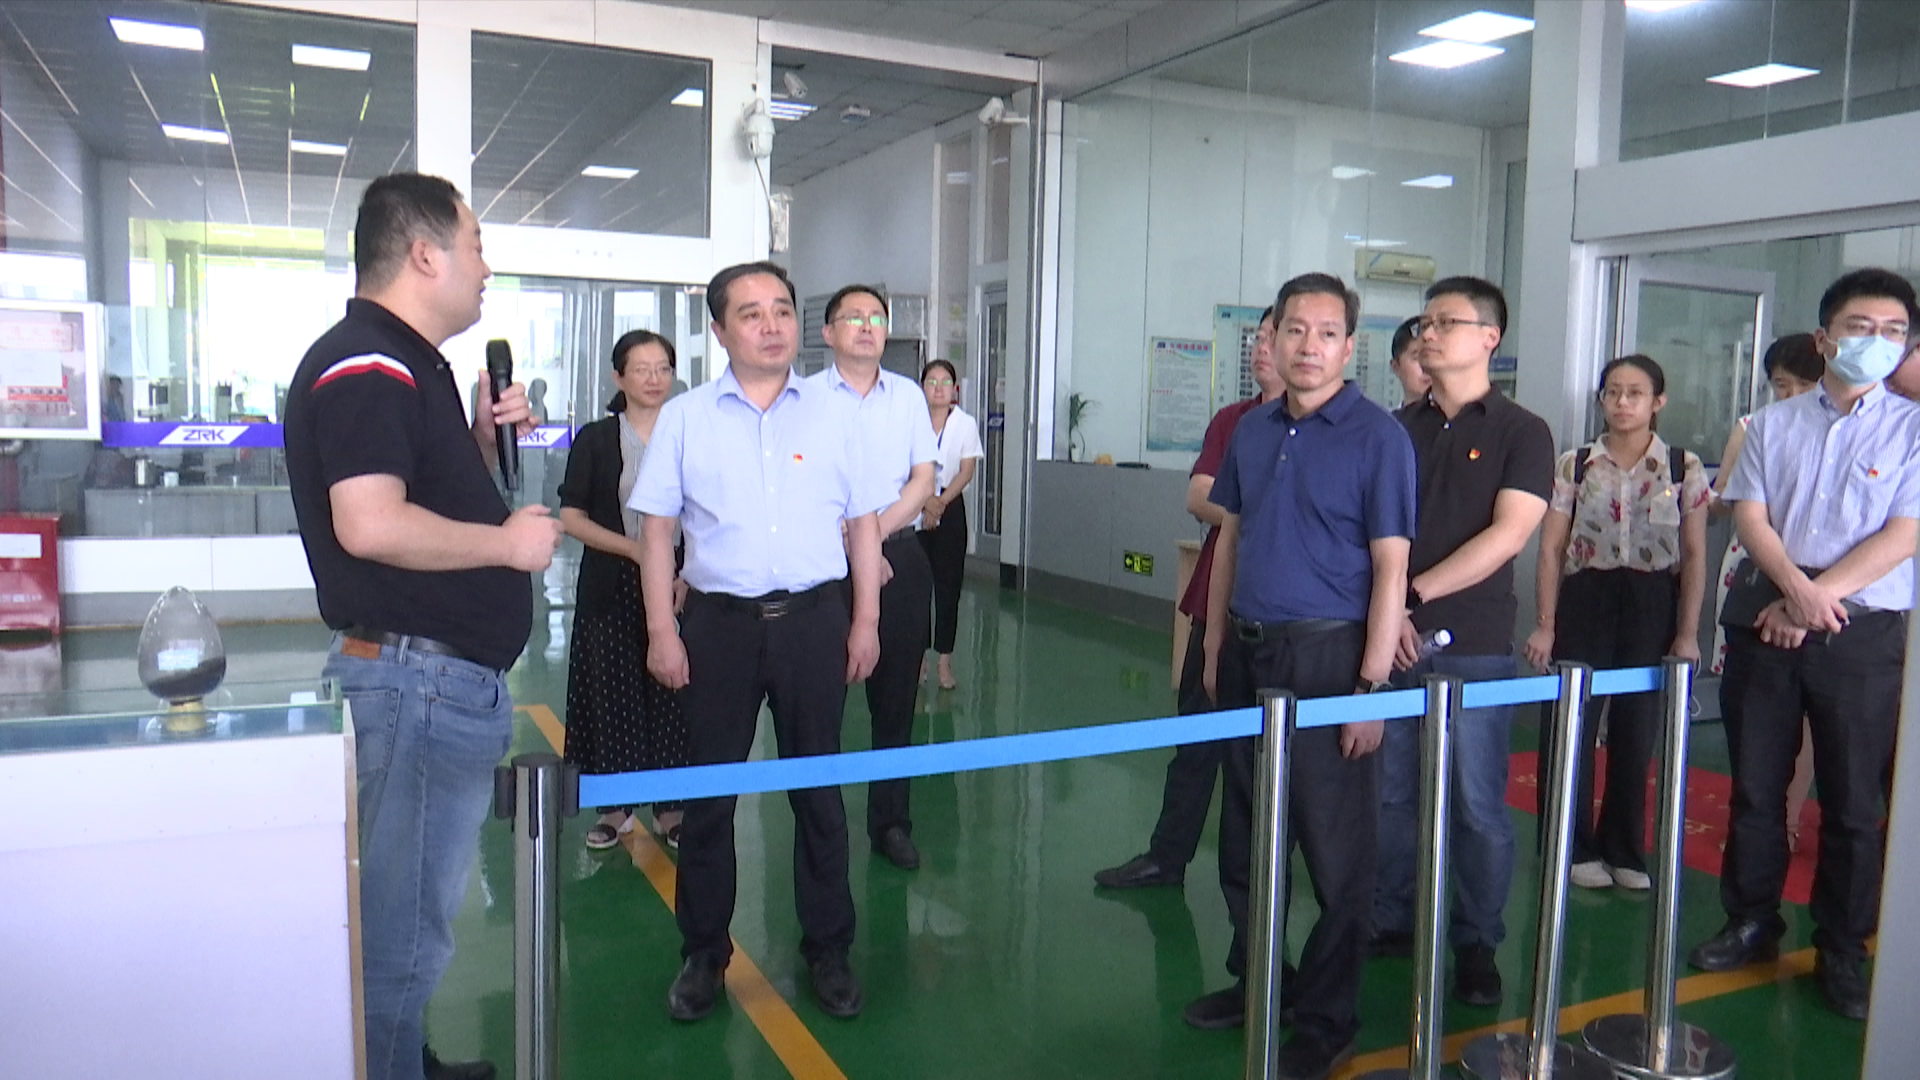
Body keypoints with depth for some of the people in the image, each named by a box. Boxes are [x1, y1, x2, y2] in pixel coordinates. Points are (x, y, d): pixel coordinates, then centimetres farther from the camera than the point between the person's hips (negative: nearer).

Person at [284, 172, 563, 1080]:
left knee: (407, 902, 23)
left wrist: (484, 438, 7)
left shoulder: (410, 364, 17)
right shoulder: (367, 364, -16)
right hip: (417, 674, -11)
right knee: (403, 918, 0)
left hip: (442, 674, 11)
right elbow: (370, 524, -28)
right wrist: (509, 542, -17)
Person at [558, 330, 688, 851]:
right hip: (611, 588, 0)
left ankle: (670, 806, 14)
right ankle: (615, 806, 18)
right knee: (611, 693, 3)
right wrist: (634, 549, -14)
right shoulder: (595, 439, 3)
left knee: (673, 693, 1)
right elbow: (571, 517, -1)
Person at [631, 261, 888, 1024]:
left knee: (819, 789, 10)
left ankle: (828, 950, 25)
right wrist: (661, 631, -4)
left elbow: (863, 523, 8)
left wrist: (866, 621, 3)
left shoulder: (832, 415, 6)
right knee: (708, 791, 8)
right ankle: (703, 953, 25)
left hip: (815, 618, 1)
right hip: (720, 619, 0)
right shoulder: (684, 418, 3)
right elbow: (657, 529, 2)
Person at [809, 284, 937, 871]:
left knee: (896, 694, 7)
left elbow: (924, 479, 6)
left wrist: (877, 529, -8)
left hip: (901, 555, 3)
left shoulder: (909, 395, 12)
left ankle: (891, 822, 18)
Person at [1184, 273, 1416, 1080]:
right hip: (1248, 652, 6)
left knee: (1334, 848, 4)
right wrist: (1214, 648, 13)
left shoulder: (1378, 437, -8)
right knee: (1245, 834, 16)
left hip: (1326, 657, -6)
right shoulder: (1252, 430, 9)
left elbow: (1390, 568, -11)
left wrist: (1372, 688, -15)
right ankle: (1254, 980, 34)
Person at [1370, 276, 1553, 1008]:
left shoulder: (1522, 433, 1)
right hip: (1391, 640, 3)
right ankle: (1391, 925, 23)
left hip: (1474, 646, -3)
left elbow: (1507, 535, -9)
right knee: (1392, 794, 9)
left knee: (1478, 804, 3)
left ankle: (1477, 943, 18)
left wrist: (1414, 596, -13)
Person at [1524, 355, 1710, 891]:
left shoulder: (1684, 468, 2)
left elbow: (1694, 555, 3)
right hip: (1584, 600, 0)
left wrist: (1687, 632, -1)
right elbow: (1551, 548, 1)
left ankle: (1624, 850, 24)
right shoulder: (1574, 465, 2)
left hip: (1652, 605, 0)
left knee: (1636, 731, 8)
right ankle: (1575, 846, 16)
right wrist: (1545, 625, -4)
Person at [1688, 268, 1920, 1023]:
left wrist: (1816, 601, -14)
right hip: (1766, 624, 2)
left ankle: (1842, 952, 19)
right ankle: (1752, 923, 25)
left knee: (1855, 801, 5)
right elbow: (1750, 517, 1)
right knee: (1755, 787, 10)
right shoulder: (1772, 425, 9)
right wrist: (1795, 586, -16)